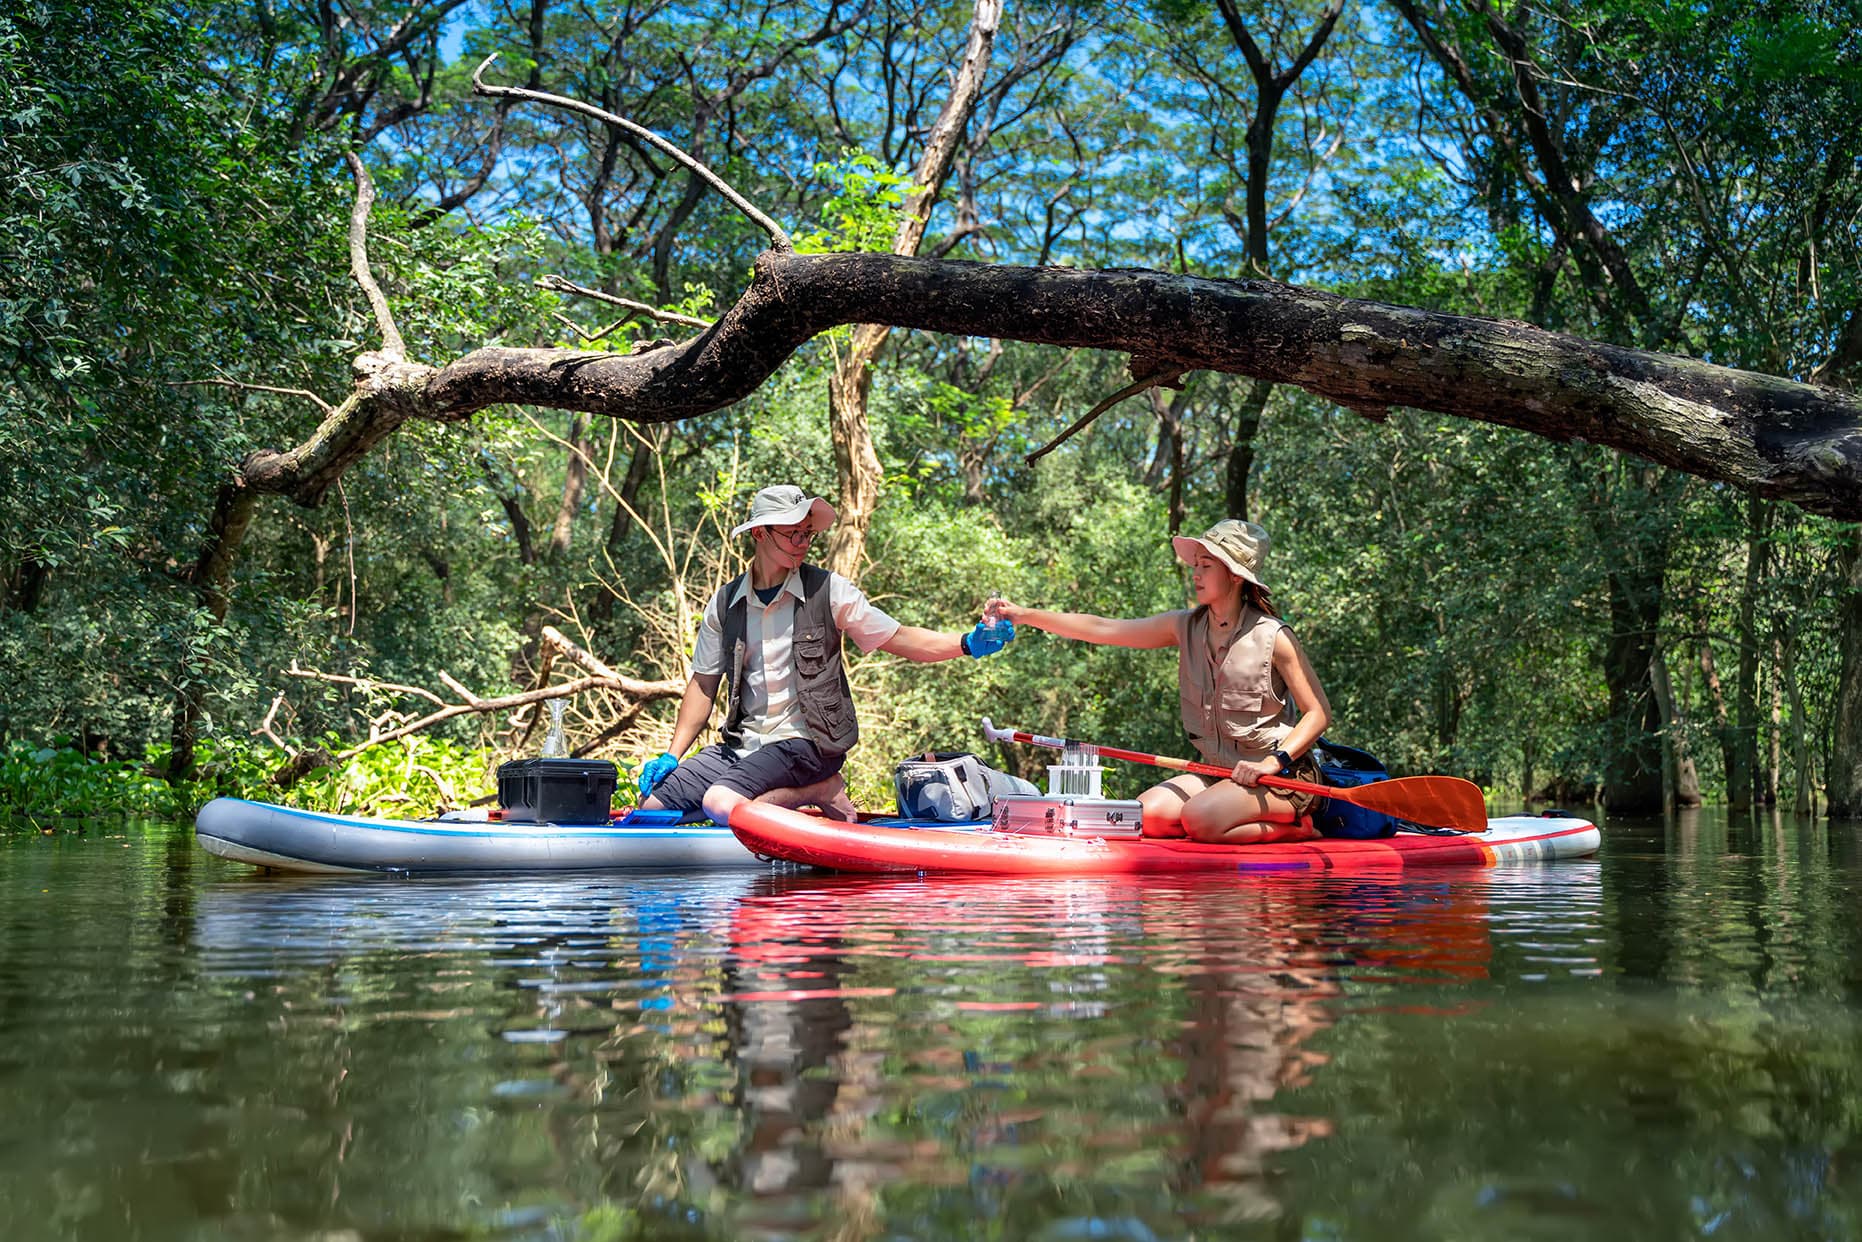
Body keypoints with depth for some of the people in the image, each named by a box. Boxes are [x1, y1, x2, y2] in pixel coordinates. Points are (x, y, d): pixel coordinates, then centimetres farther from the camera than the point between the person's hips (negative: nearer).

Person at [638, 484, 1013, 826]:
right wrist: (672, 756, 5)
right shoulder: (725, 603, 6)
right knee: (653, 805, -5)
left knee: (722, 803, -29)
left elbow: (897, 638, -2)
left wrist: (967, 643, -17)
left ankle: (822, 791, -3)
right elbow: (704, 684, 12)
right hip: (740, 741, 6)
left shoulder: (828, 590, -2)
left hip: (806, 740, -5)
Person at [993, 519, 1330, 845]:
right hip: (1217, 772, 7)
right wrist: (1026, 615, -6)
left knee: (1198, 817, -31)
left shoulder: (1273, 637, -12)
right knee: (1145, 815, -13)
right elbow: (1102, 629, 1)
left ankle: (1293, 827, -5)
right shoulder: (1185, 627, 3)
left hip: (1283, 775, -7)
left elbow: (1319, 712, -10)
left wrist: (1274, 761, -23)